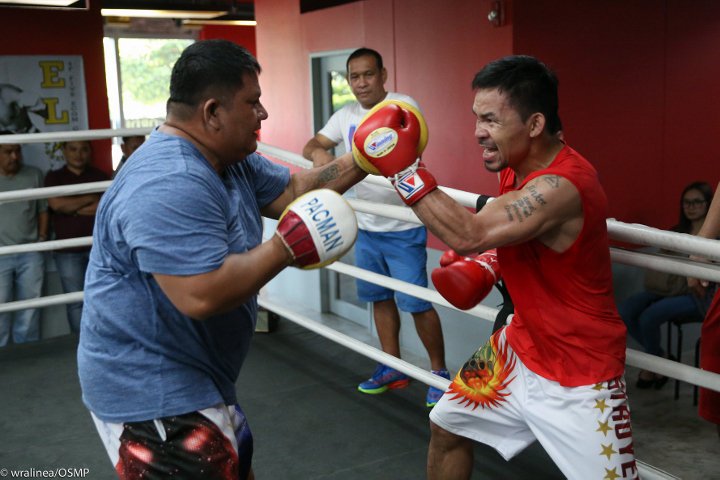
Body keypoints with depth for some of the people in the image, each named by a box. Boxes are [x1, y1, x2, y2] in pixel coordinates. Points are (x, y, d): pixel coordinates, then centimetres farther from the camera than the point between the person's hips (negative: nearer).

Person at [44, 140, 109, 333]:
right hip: (67, 250, -1)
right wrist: (90, 198, -3)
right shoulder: (54, 177, 6)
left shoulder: (100, 176, 9)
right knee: (76, 301, 1)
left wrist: (73, 208, -7)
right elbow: (57, 204, -11)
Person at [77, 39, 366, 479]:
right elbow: (203, 295, -36)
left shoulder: (232, 161, 4)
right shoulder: (170, 186, -30)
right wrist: (286, 248, -25)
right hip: (151, 393, -10)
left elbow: (293, 191, 12)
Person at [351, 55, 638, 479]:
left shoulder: (563, 185, -31)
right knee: (447, 429, 16)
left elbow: (468, 236, -39)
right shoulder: (516, 164, -2)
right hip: (524, 345, 8)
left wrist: (403, 169, -35)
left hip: (580, 371, -8)